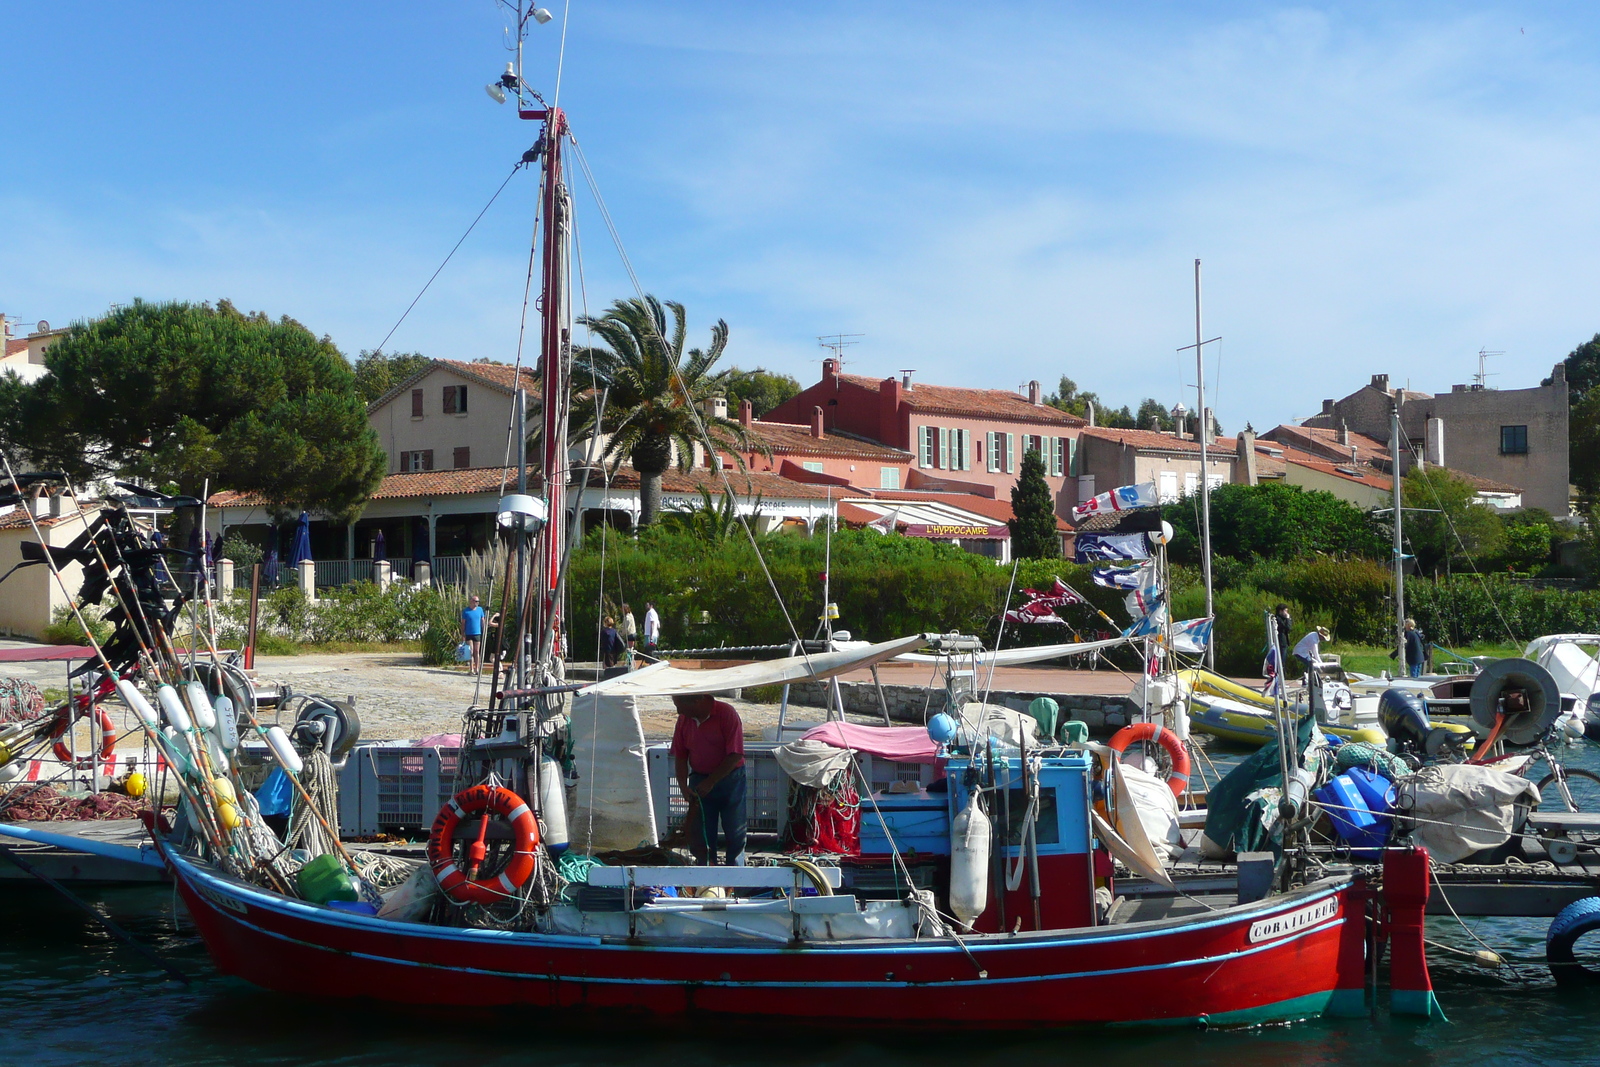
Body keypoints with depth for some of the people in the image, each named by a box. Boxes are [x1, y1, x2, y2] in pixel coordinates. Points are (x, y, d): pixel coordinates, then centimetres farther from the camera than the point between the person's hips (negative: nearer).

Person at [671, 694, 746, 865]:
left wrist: (710, 782, -19)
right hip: (699, 781, 4)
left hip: (730, 779, -4)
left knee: (735, 833, 3)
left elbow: (735, 755, -19)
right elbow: (680, 755, 5)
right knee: (699, 835, 4)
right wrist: (683, 786, -9)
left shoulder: (726, 714, -17)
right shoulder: (684, 719, -1)